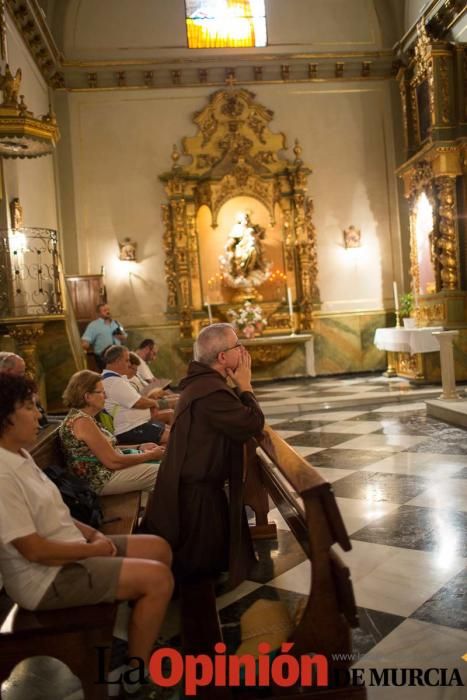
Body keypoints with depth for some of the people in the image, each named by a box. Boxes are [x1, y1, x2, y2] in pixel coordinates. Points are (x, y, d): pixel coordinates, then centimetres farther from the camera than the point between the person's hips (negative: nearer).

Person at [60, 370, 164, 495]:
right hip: (103, 480, -10)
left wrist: (140, 447, 6)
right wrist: (150, 455, -11)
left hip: (106, 471, 10)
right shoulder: (83, 422, -21)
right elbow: (113, 462, -21)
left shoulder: (79, 416, 9)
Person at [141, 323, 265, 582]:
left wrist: (241, 387, -1)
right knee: (200, 563, 7)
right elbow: (253, 424, -27)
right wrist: (245, 386, -14)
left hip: (195, 484, 11)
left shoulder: (205, 382, 7)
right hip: (196, 492, -11)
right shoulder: (212, 391, -29)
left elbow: (240, 418, 12)